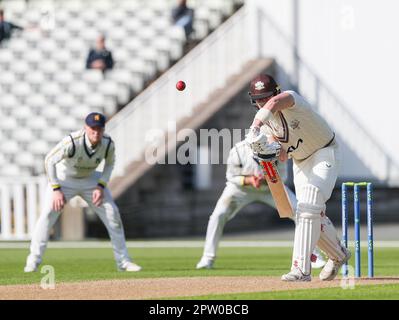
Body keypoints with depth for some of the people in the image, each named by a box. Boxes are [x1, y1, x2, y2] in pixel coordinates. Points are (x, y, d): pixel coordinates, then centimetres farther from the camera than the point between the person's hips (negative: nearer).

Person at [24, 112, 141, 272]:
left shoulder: (108, 144, -22)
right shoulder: (72, 142, -35)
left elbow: (109, 163, 0)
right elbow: (49, 160, -27)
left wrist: (101, 186, -13)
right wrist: (56, 189, -31)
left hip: (90, 179, 4)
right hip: (64, 178, -4)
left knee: (112, 214, -4)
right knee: (48, 214, -20)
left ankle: (123, 261, 8)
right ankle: (33, 261, -12)